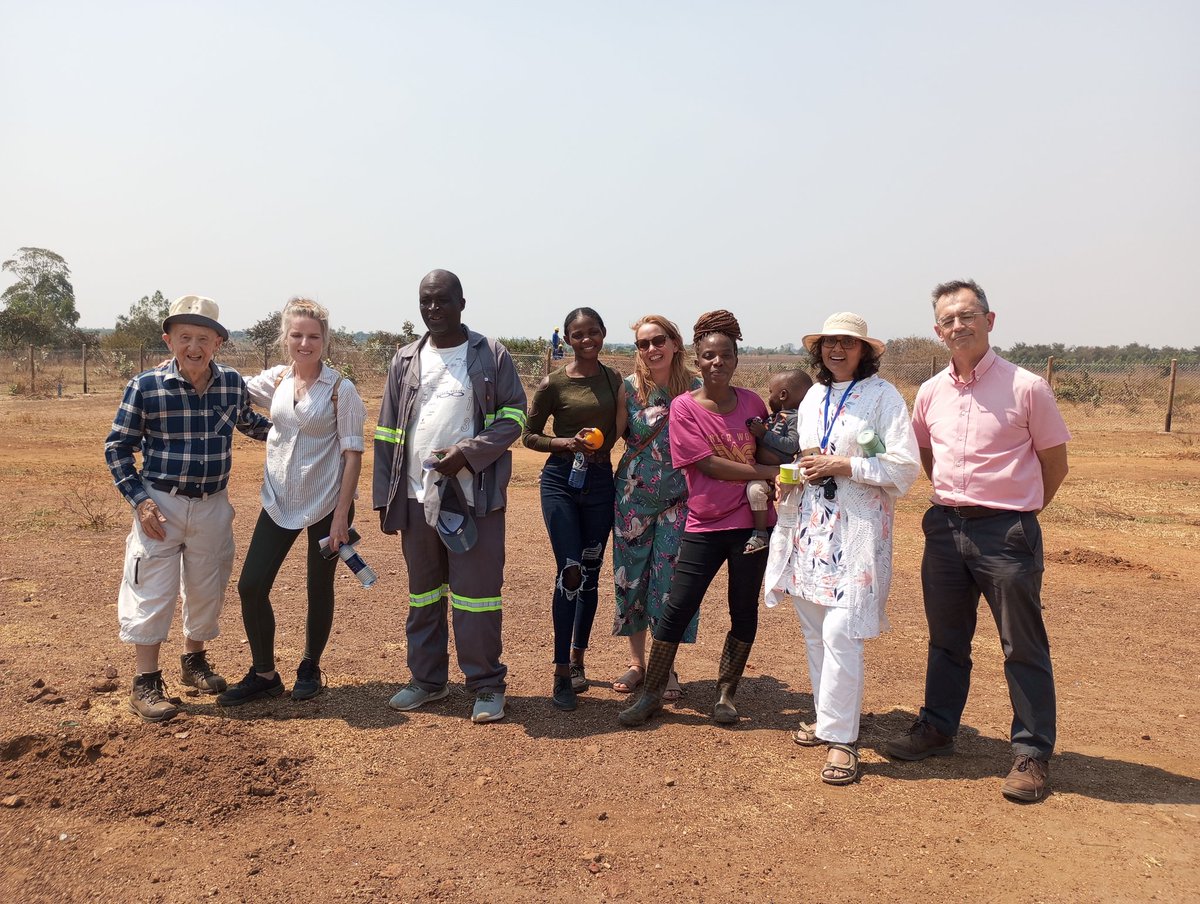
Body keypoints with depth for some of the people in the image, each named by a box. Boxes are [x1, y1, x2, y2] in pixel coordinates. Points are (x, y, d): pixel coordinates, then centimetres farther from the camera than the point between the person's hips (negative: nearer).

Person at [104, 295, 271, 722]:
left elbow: (247, 421, 19)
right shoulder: (145, 386, -13)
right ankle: (146, 682, 14)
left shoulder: (232, 382, -3)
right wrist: (138, 499, -13)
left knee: (207, 588, 15)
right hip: (161, 503, -4)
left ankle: (194, 660, 37)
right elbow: (117, 447, -5)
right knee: (152, 591, 0)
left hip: (213, 505, 4)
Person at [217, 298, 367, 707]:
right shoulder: (276, 379, 4)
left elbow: (353, 454, -11)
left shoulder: (340, 389, -10)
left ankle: (310, 668, 29)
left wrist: (341, 515, -15)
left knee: (319, 590, 8)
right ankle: (264, 674, 18)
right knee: (251, 586, 1)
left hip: (325, 505, -4)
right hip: (280, 502, 5)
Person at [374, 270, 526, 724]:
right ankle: (427, 678, 28)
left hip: (474, 495, -4)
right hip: (417, 496, 4)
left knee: (477, 592, -1)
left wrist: (469, 453, -16)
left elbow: (514, 416, -3)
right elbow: (387, 433, 10)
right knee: (423, 593, 14)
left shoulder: (492, 356, 1)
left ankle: (487, 685, 12)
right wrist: (384, 497, 6)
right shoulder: (406, 361, 11)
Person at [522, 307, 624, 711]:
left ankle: (577, 660, 26)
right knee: (569, 571, -11)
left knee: (590, 574, 10)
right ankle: (561, 674, -2)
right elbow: (529, 435, 0)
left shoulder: (614, 379, 7)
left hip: (600, 480, 4)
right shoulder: (553, 383, -5)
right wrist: (566, 442, -15)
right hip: (561, 479, -4)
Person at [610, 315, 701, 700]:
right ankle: (636, 662, 23)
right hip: (633, 495, 1)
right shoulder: (630, 387, -2)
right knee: (632, 577, 7)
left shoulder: (694, 387, -2)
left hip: (678, 498, -1)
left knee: (671, 580, 1)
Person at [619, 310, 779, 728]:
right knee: (677, 609, 0)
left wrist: (767, 492, -4)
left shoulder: (752, 402, 2)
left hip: (751, 522, 2)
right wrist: (767, 472, -14)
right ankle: (651, 694, 15)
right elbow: (708, 464, -13)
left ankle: (726, 694, 25)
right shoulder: (684, 407, -6)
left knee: (744, 612, 8)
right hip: (704, 525, -2)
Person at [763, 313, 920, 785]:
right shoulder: (813, 396, 16)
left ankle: (841, 737, -1)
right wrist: (797, 471, 7)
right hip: (812, 525, 7)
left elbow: (905, 466, -11)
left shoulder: (883, 396, -5)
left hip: (858, 529, -6)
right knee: (813, 629, 10)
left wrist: (841, 466, -15)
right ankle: (827, 718, 26)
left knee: (840, 633, -12)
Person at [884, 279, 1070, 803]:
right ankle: (937, 729, 32)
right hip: (945, 526, 5)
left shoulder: (1026, 388, -9)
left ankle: (1032, 754, 16)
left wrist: (1019, 512, 8)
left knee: (1024, 647, 4)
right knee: (946, 639, 17)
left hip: (1007, 531, -5)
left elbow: (1055, 462, 1)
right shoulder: (931, 393, 5)